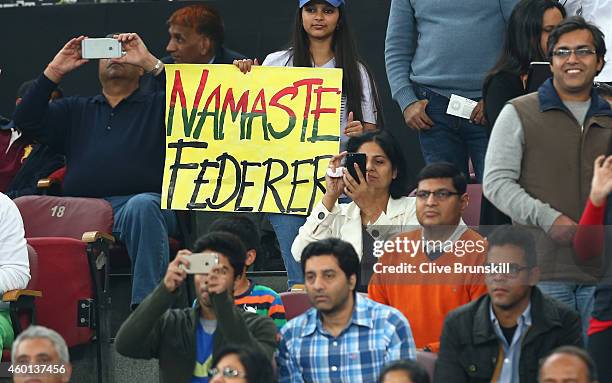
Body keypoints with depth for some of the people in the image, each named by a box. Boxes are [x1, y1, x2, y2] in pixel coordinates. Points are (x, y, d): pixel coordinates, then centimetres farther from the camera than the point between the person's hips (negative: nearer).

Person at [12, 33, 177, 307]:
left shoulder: (156, 107, 22)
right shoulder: (76, 110, 31)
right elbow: (26, 120, 18)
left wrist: (150, 61, -3)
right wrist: (55, 70, 13)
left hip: (141, 202, -3)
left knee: (142, 206, -40)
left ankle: (147, 304, -45)